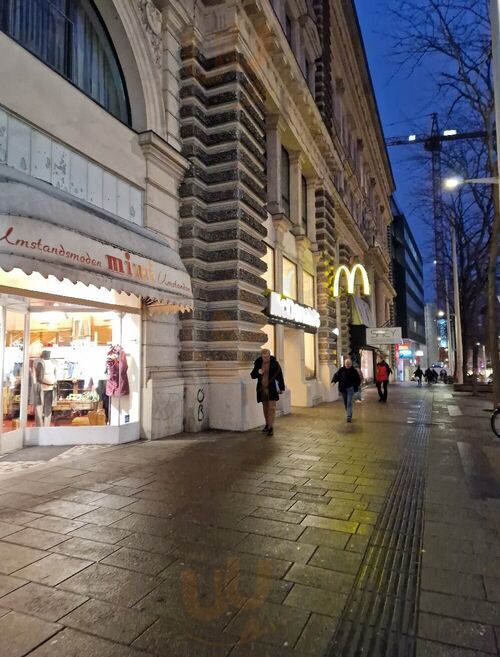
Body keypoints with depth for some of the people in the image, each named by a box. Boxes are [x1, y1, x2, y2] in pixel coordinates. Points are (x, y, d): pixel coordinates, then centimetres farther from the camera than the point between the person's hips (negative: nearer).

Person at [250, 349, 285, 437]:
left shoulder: (275, 363, -8)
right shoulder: (258, 363, 1)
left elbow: (280, 376, -2)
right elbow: (252, 375, 5)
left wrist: (281, 388, 0)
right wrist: (257, 372, -17)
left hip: (272, 389, -4)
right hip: (262, 389, 4)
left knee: (272, 408, -8)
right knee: (265, 408, 13)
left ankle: (271, 427, -8)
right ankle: (267, 424, 28)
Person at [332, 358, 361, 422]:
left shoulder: (354, 370, -2)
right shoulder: (341, 370, -1)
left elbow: (358, 379, 6)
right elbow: (336, 376, -2)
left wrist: (358, 385, 4)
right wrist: (334, 381, -18)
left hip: (350, 388, -3)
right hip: (343, 388, 3)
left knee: (349, 402, -12)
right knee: (345, 403, 13)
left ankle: (349, 416, -14)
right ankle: (348, 414, 31)